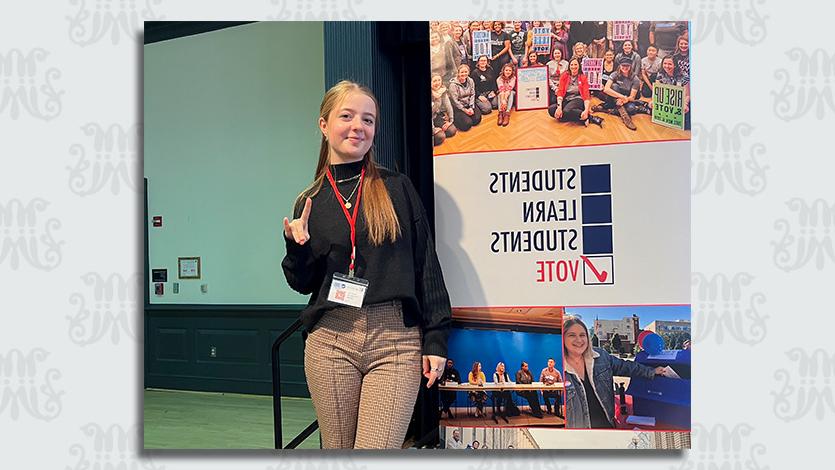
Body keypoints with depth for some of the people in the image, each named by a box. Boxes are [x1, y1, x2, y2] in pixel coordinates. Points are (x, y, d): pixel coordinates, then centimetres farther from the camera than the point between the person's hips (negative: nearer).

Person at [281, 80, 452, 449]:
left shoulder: (397, 188, 4)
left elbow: (427, 266, 2)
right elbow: (303, 284, 13)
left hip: (396, 342, -2)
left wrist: (435, 338, -2)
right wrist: (298, 248, -8)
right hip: (330, 341, 2)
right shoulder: (309, 203, 9)